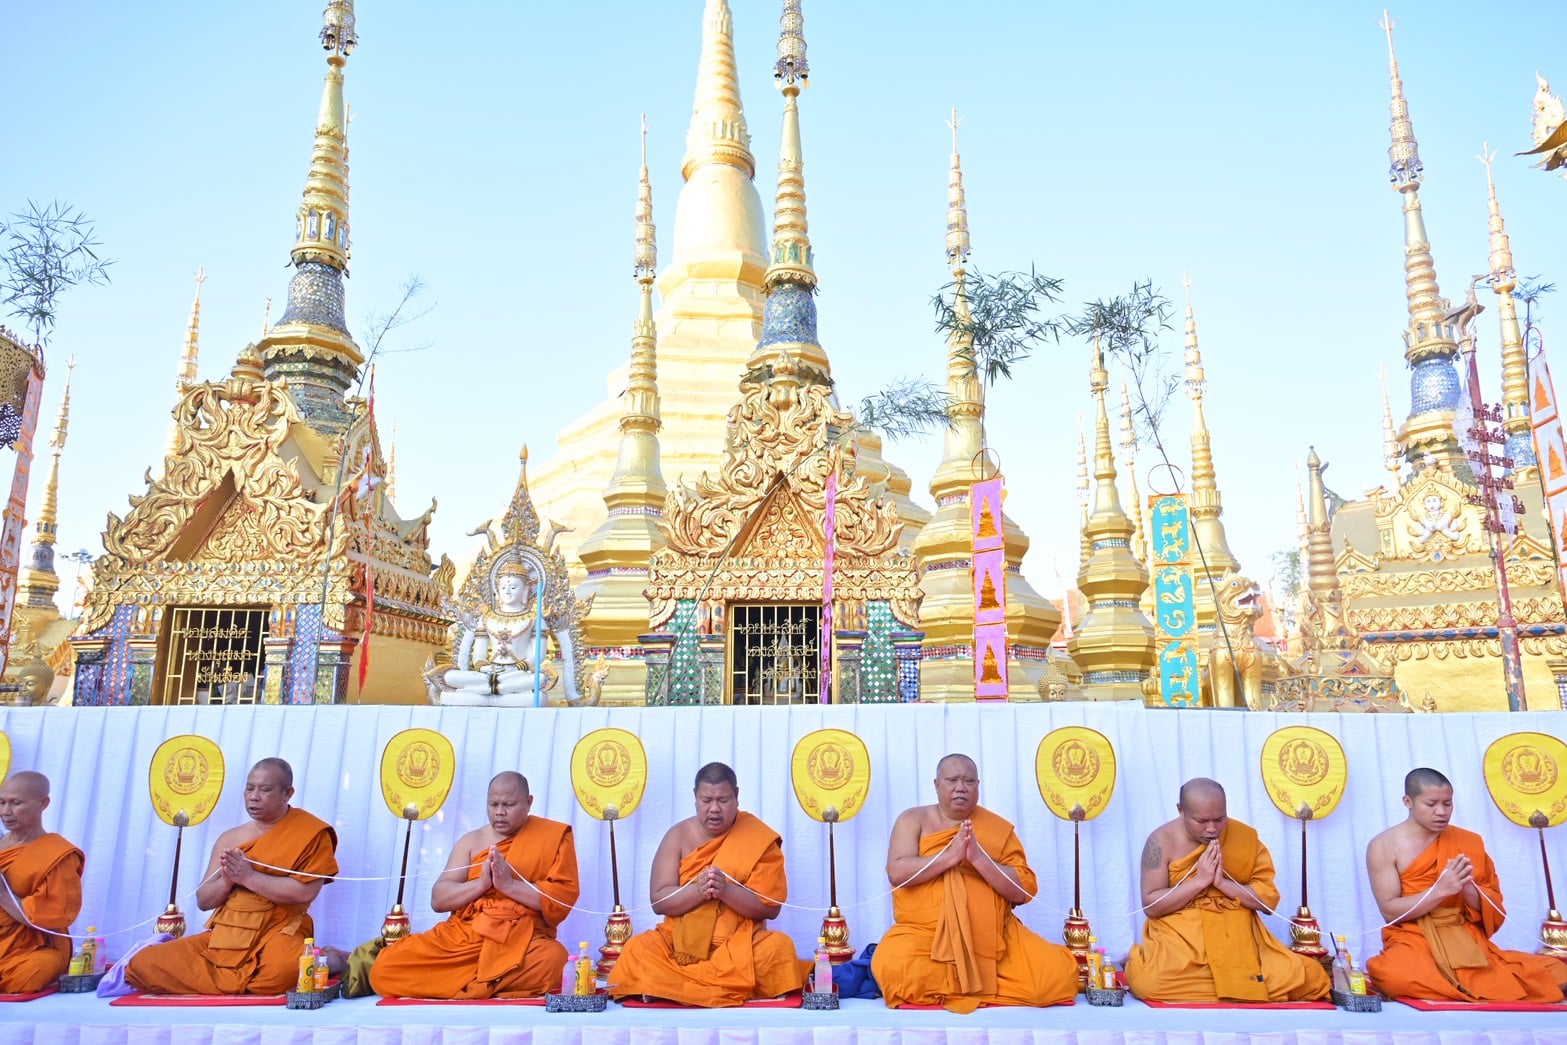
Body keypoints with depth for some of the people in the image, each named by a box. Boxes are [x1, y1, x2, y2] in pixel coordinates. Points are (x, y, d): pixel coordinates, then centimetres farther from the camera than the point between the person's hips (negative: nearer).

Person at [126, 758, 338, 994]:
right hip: (225, 935, 6)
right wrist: (227, 879, -10)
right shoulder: (229, 839, 13)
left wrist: (248, 876, -14)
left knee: (280, 972, -39)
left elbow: (304, 892, -16)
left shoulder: (310, 832, -5)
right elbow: (203, 900, 12)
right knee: (144, 963, -10)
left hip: (278, 931, -6)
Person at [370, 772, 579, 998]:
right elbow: (438, 899, 6)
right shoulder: (471, 841, 13)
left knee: (551, 963, -39)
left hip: (524, 940, -2)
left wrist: (509, 884, -16)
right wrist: (480, 883, -12)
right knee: (384, 969, -19)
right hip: (464, 935, 3)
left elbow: (564, 898, -7)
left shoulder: (554, 837, 3)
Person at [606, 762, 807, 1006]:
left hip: (742, 943, 0)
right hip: (681, 942, 1)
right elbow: (659, 901, -2)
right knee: (638, 948, -27)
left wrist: (726, 890, -23)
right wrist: (697, 890, -22)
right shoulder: (678, 835, 3)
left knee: (779, 948, -31)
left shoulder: (760, 839, -2)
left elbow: (771, 907, -6)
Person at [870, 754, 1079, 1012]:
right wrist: (950, 855, -19)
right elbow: (897, 872, -11)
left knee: (1057, 975, -21)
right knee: (895, 968, -34)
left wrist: (979, 858, -16)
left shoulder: (999, 828, 6)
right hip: (924, 933, -1)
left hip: (993, 937, 1)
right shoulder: (913, 819, 4)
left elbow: (1022, 892, -2)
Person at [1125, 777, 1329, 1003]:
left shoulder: (1246, 837, -1)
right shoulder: (1162, 841, -9)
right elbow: (1151, 906, -11)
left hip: (1238, 938, 3)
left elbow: (1269, 900, -1)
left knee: (1297, 977, -21)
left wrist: (1223, 883, -16)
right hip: (1179, 939, -2)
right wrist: (1199, 880, -18)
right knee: (1148, 981, -30)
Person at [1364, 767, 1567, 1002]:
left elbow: (1491, 907, 10)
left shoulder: (1469, 842, 8)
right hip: (1413, 942, -2)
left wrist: (1468, 889, -13)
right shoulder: (1384, 846, -4)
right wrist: (1441, 889, -21)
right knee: (1395, 975, -37)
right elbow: (1389, 911, -10)